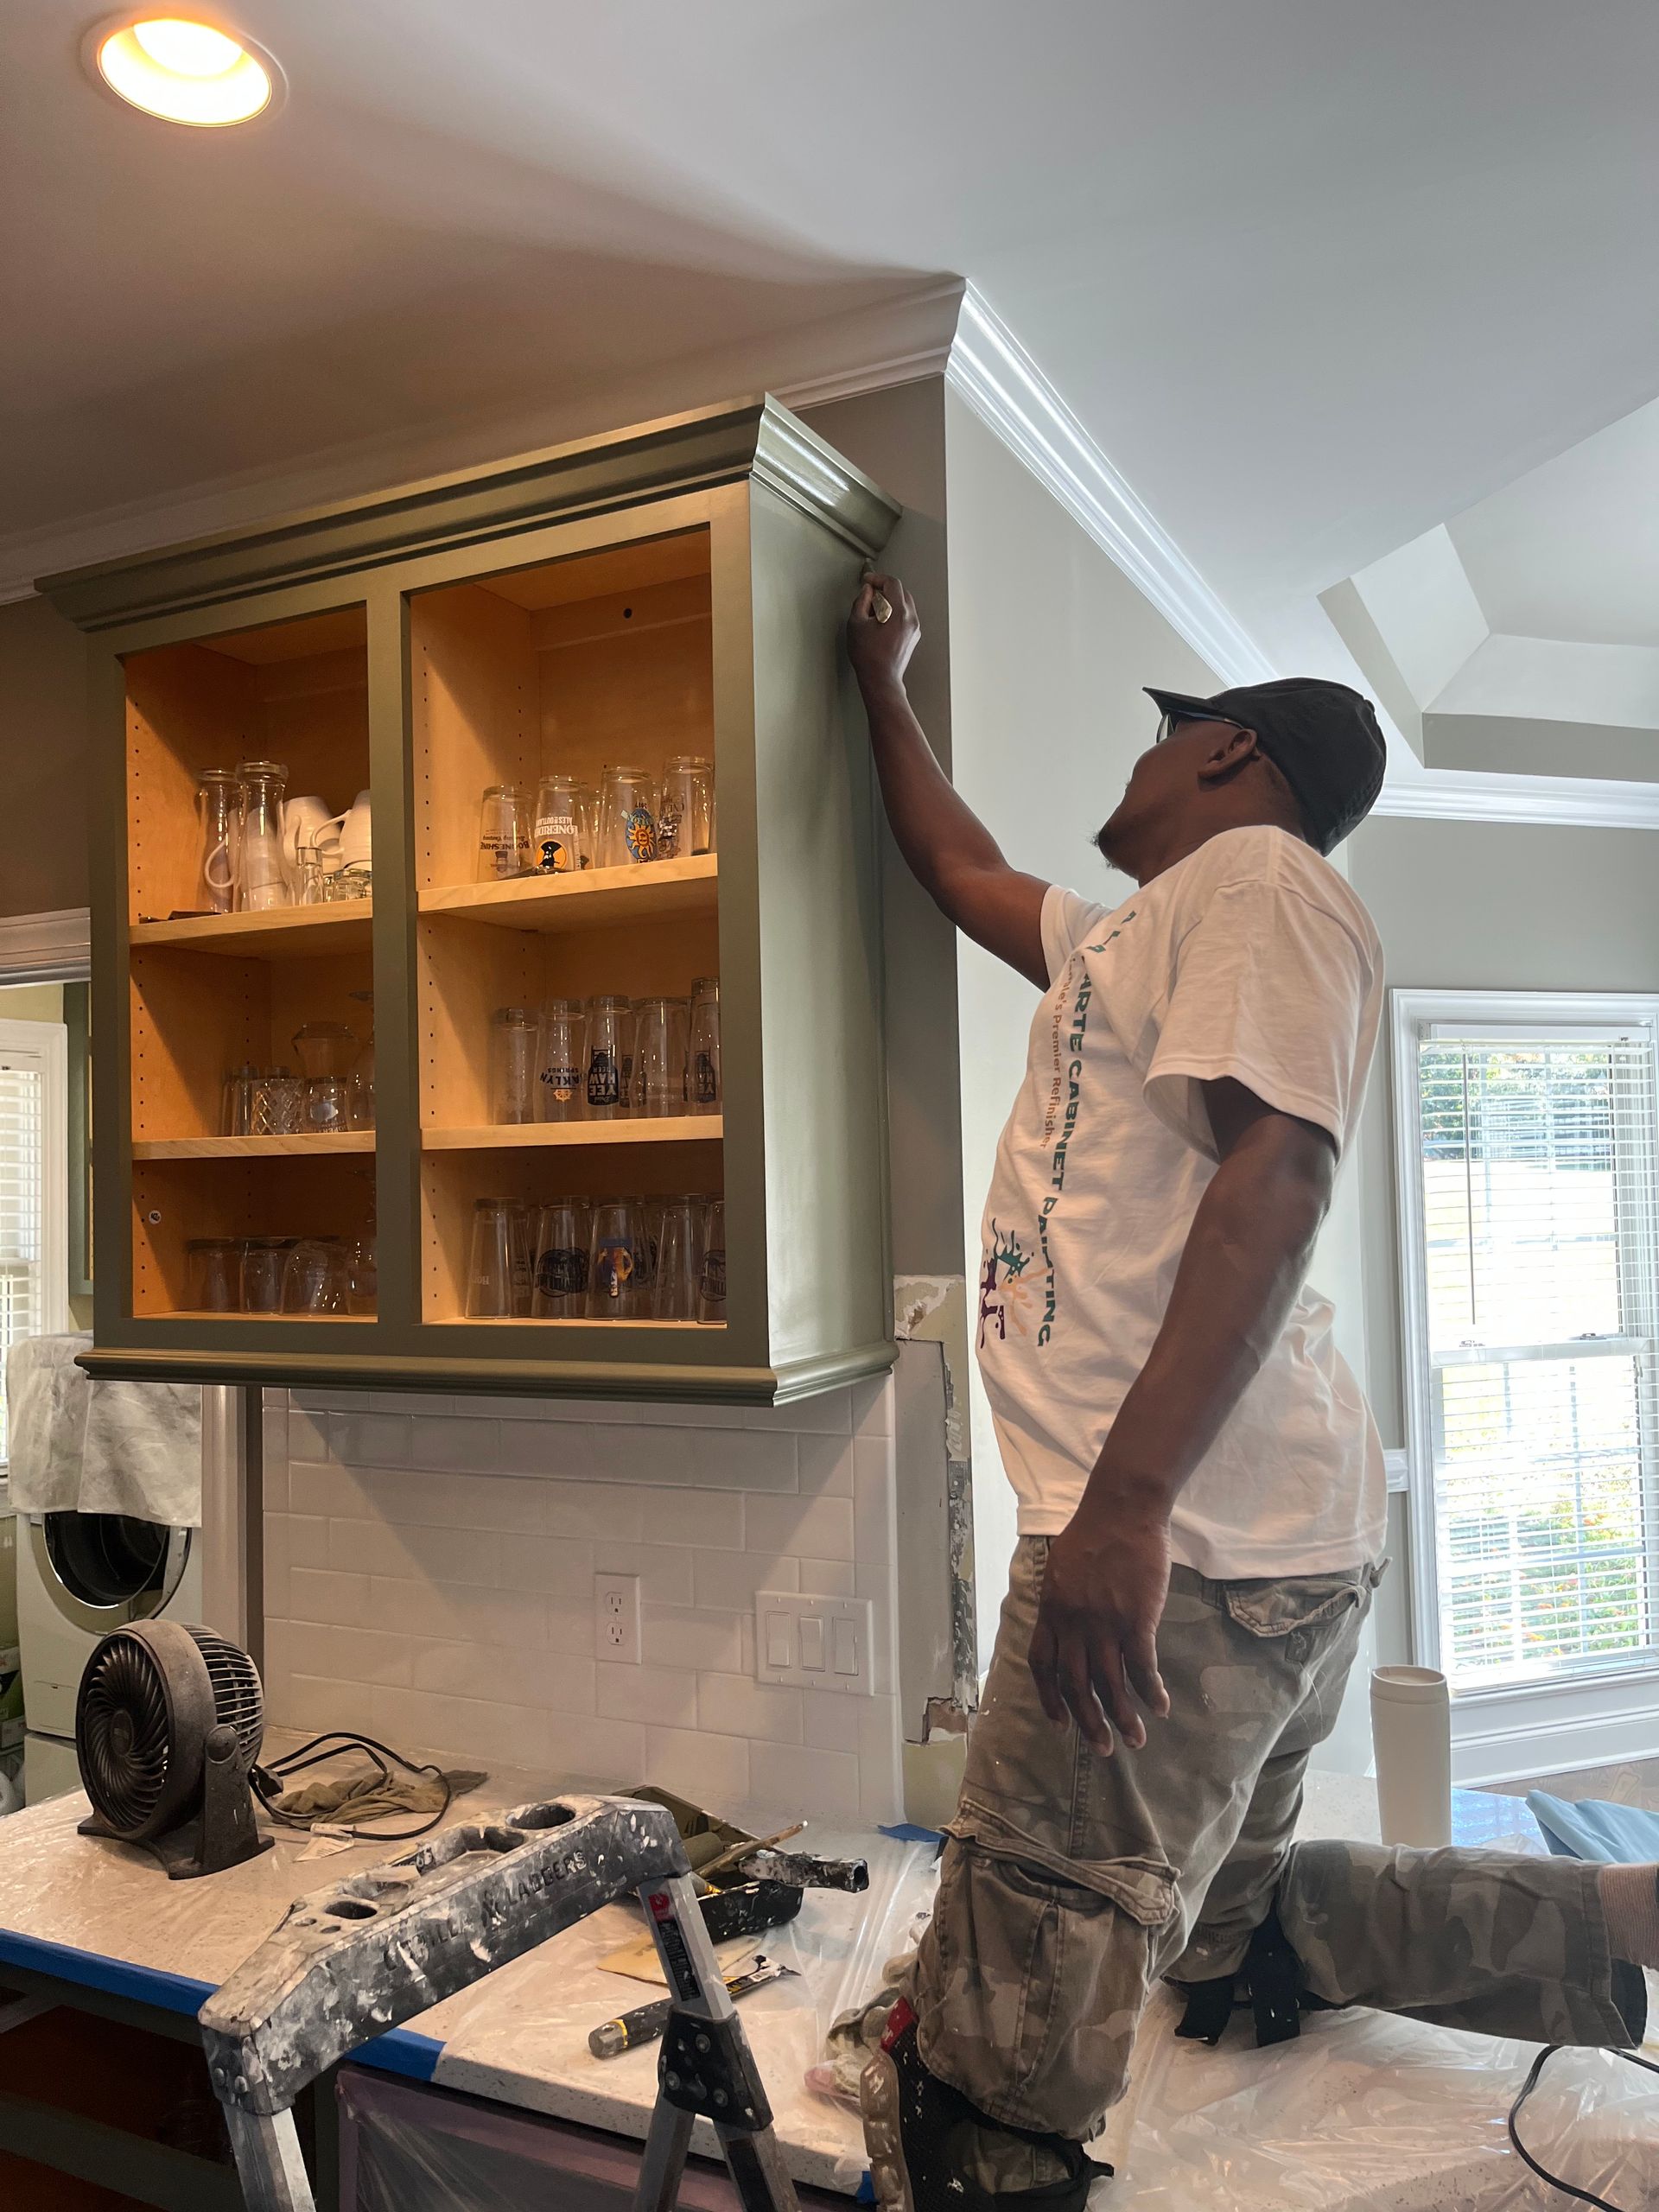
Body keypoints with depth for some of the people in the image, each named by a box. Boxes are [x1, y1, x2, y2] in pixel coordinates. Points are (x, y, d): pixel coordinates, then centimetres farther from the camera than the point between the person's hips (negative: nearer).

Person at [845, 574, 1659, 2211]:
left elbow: (1277, 1177, -20)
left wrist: (1125, 1501, -28)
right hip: (1248, 1531, 11)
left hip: (1185, 1531, -11)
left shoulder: (1258, 871, -5)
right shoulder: (1128, 935, 25)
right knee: (1228, 1931, 23)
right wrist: (880, 684, 48)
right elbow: (956, 867, 39)